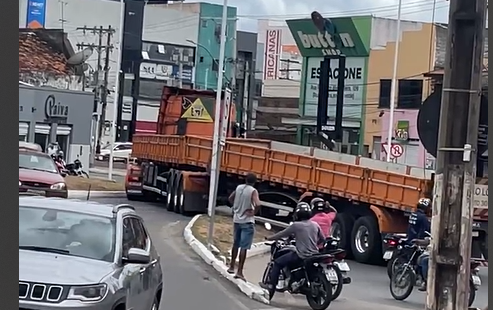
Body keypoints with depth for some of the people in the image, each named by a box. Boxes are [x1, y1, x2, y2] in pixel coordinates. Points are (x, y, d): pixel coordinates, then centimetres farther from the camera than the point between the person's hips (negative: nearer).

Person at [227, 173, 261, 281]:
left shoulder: (238, 187, 3)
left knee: (235, 244, 21)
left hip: (237, 220, 6)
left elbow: (230, 198, 19)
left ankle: (232, 267, 31)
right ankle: (239, 272, -9)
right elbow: (257, 204, -30)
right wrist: (254, 212, -13)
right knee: (244, 247, -6)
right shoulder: (253, 191, -15)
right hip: (247, 222, -6)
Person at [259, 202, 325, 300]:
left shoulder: (296, 225, -10)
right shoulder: (315, 225, 6)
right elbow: (322, 239, 17)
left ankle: (271, 286, 1)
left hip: (301, 256, -7)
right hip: (314, 255, 7)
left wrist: (269, 238, 15)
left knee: (277, 263, 6)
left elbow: (282, 234, 0)